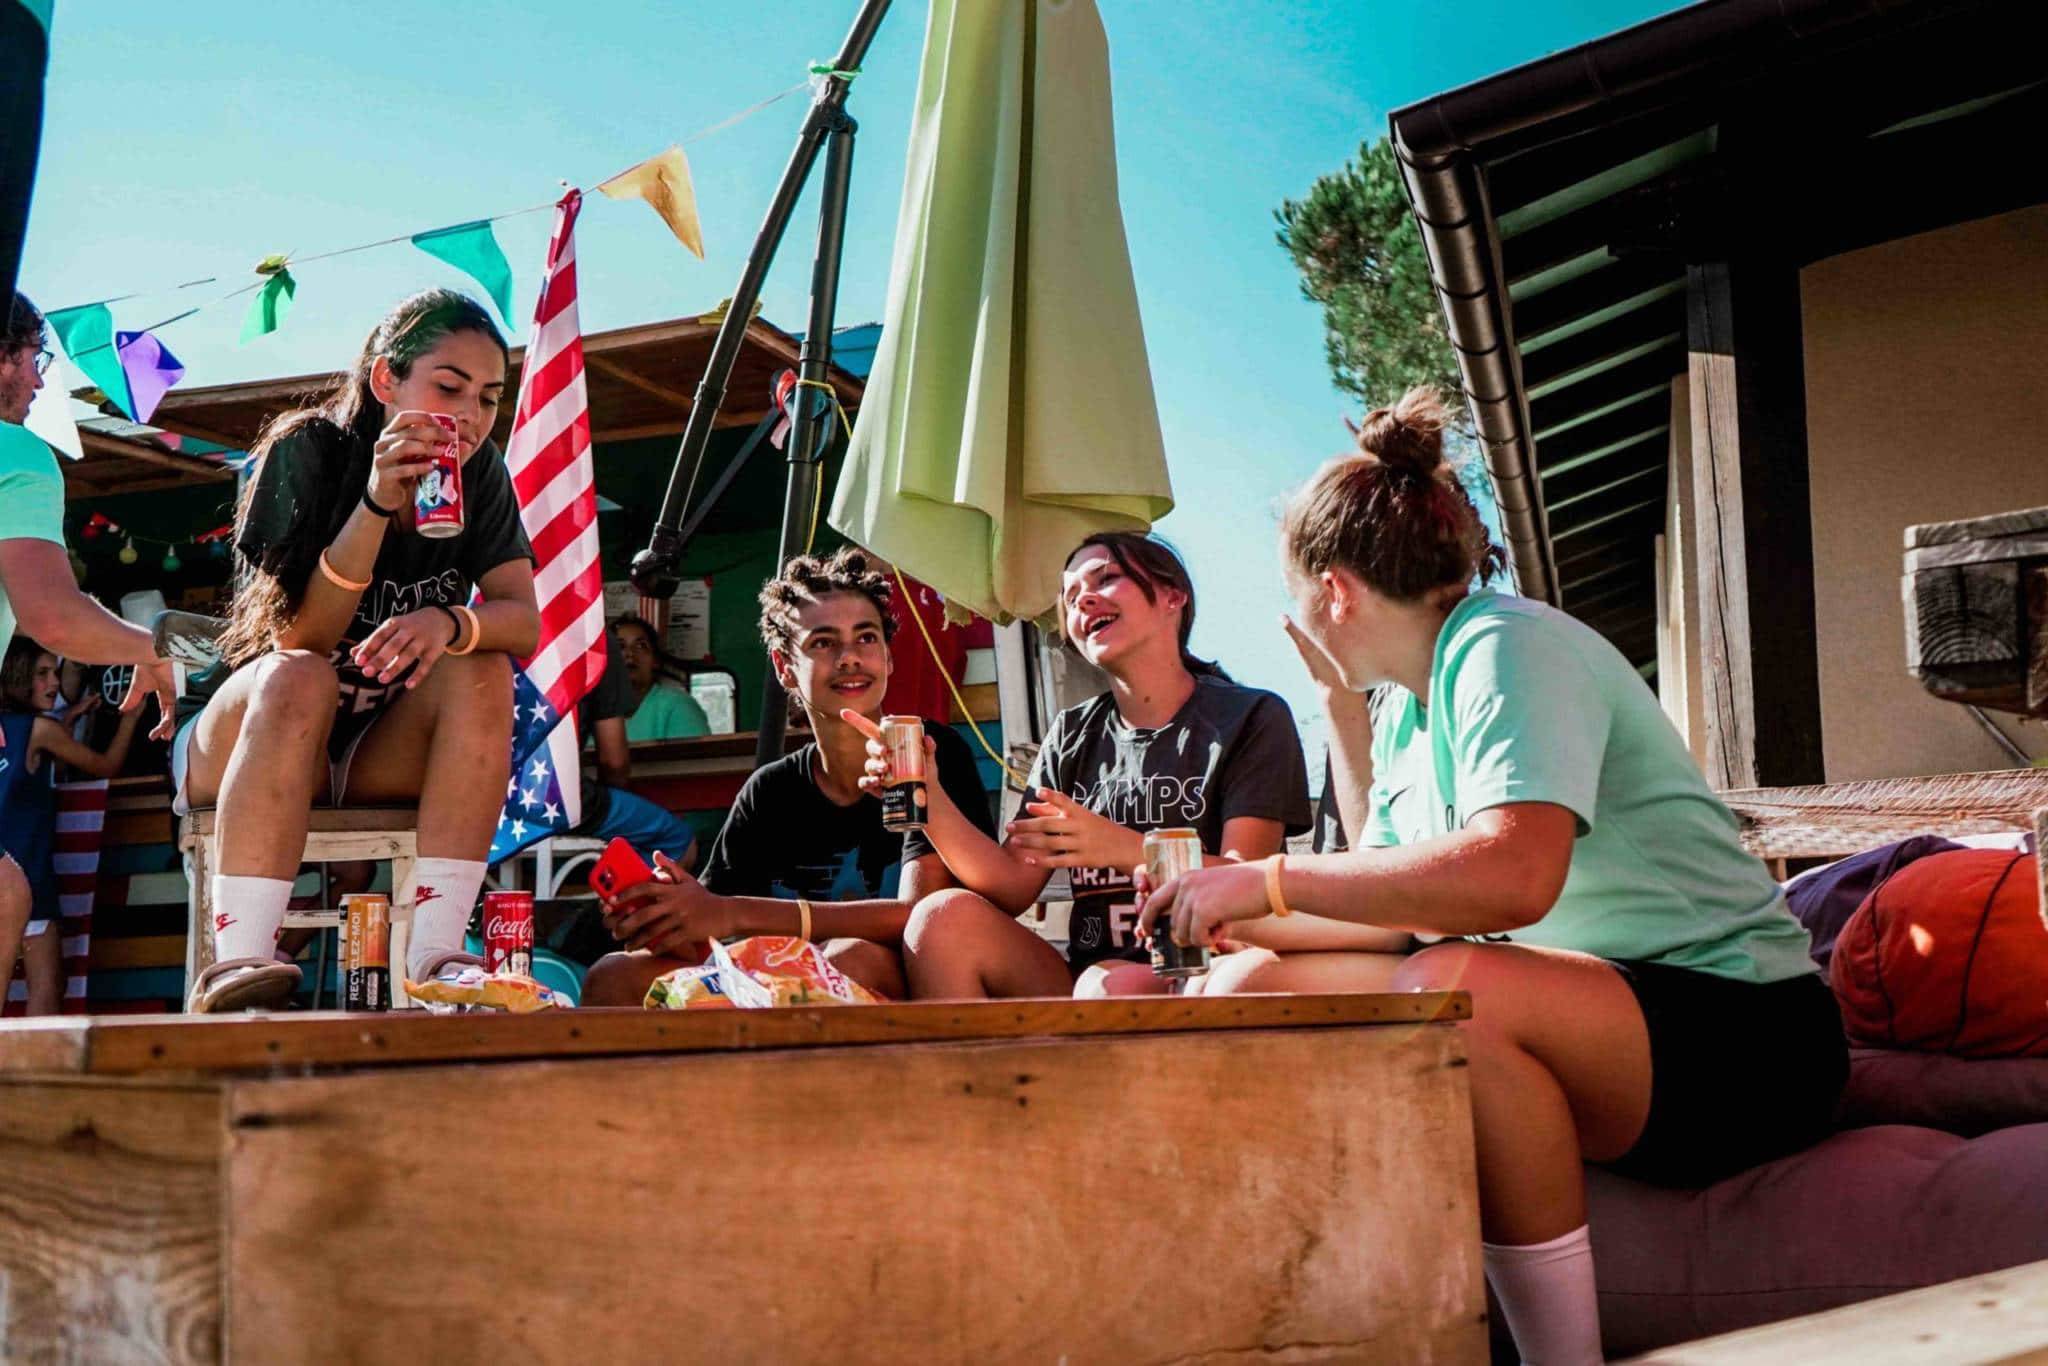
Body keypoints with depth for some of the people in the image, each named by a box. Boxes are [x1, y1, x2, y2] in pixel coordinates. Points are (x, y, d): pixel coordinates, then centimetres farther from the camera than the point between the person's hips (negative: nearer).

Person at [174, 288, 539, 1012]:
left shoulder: (479, 474, -1)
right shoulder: (307, 450, -13)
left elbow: (525, 621, -12)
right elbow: (302, 639, -20)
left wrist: (449, 623, -35)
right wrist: (377, 502, -31)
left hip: (384, 754, 4)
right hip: (247, 738, -3)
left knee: (481, 671, -25)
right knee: (298, 679, -35)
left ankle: (434, 952, -33)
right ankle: (237, 961, -43)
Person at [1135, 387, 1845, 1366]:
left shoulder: (1507, 646, -15)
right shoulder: (1405, 699, 11)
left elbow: (1515, 874, -32)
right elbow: (1393, 898, 20)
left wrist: (1272, 880, -27)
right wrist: (1341, 707, 17)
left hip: (1740, 1034, -9)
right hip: (1589, 1022, 9)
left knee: (1449, 989, -37)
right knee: (1262, 990, 2)